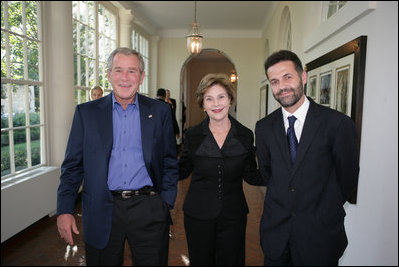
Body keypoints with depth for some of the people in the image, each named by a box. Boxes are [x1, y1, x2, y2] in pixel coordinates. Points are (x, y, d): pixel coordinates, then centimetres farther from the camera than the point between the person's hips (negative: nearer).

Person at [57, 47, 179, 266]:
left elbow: (170, 163, 4)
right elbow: (72, 165, 4)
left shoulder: (160, 112, 2)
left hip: (148, 210, 0)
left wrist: (166, 203, -3)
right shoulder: (86, 112, 3)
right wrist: (65, 210, -1)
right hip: (102, 212, 1)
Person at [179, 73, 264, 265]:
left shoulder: (245, 135, -3)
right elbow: (182, 171, 3)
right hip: (198, 215, 0)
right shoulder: (192, 136, -6)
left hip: (233, 216, 1)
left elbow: (250, 175, 2)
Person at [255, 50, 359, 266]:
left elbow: (347, 177, -5)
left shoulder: (338, 124, -12)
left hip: (320, 234, -3)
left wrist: (324, 212, 3)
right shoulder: (264, 127, -1)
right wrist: (283, 203, 6)